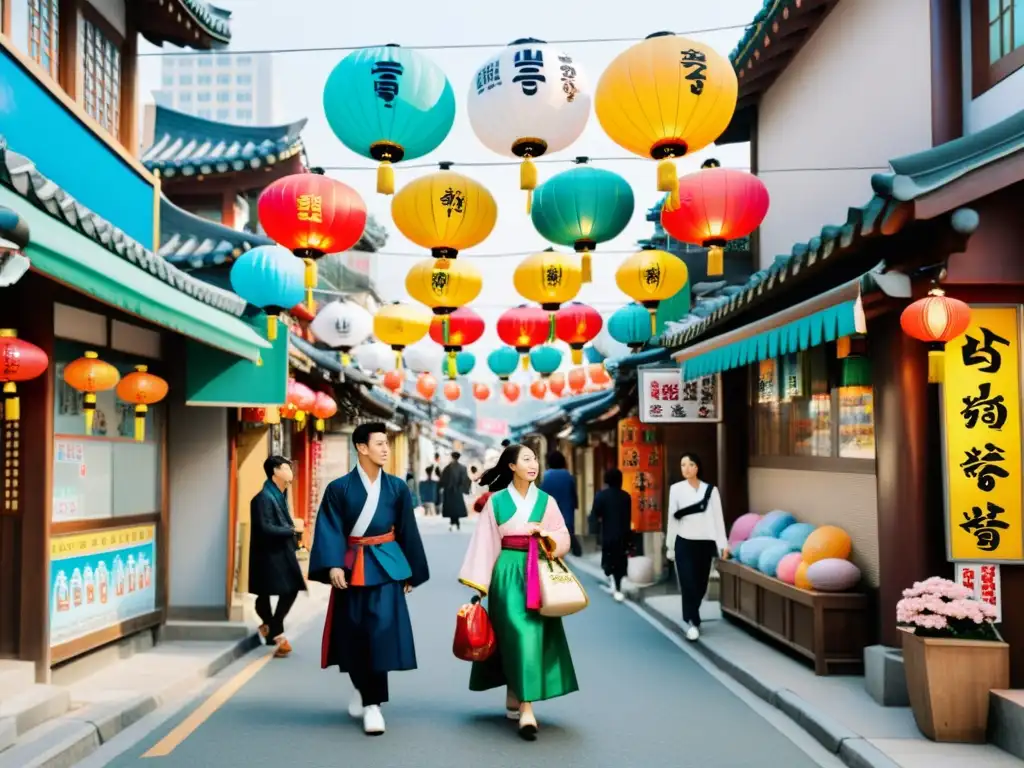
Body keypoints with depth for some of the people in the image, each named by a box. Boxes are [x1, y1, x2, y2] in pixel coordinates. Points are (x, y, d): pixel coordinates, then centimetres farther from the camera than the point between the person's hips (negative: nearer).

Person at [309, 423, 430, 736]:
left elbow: (407, 531, 8)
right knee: (353, 633, 7)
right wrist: (333, 565, -21)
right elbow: (330, 530, -8)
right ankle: (361, 688, 34)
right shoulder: (339, 488, -2)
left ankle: (372, 703, -3)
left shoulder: (397, 487, 3)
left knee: (381, 631, -11)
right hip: (351, 566, 0)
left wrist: (411, 571, 10)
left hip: (385, 565, 0)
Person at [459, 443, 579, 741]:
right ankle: (525, 707, -11)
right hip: (508, 574, -3)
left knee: (536, 632, -3)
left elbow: (564, 541, 9)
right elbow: (485, 543, 1)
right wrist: (480, 583, -2)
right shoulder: (496, 501, 2)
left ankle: (516, 698, 10)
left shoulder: (546, 501, 8)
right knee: (520, 631, -13)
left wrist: (547, 535, -11)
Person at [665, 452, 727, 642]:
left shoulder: (711, 490, 2)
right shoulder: (676, 489, 0)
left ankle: (690, 617, 31)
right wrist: (670, 546, 5)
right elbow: (672, 518, 3)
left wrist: (722, 544, -4)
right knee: (688, 584, -8)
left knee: (701, 585, 9)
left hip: (705, 543, 2)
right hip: (684, 543, -1)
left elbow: (718, 517, 1)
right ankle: (692, 622, 2)